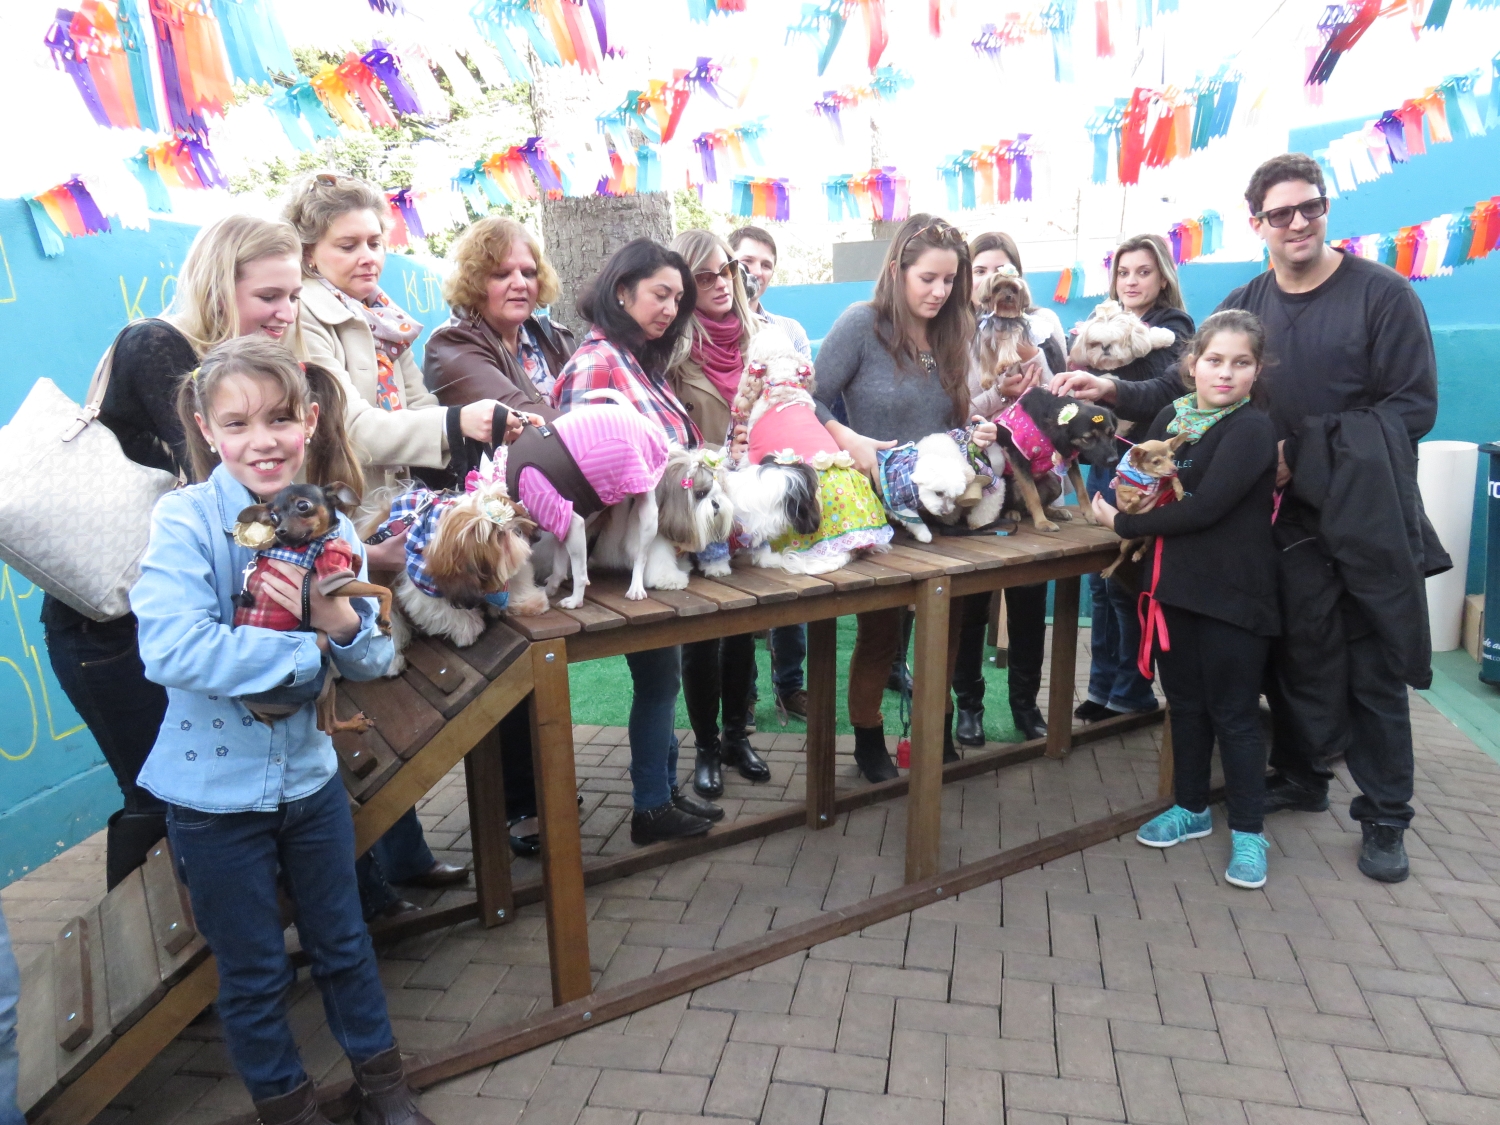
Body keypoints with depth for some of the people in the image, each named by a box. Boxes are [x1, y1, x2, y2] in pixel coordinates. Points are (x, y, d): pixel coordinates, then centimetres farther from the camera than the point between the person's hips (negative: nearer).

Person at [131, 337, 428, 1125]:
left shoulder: (329, 526, -5)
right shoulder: (183, 521, -17)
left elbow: (373, 659, -4)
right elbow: (173, 650, -31)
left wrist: (340, 621, -26)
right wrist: (307, 648, -23)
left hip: (308, 773, 3)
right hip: (213, 788, -3)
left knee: (342, 941, 20)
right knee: (253, 971, 16)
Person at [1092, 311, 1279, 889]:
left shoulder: (1251, 429, -13)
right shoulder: (1171, 418, 6)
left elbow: (1204, 508, -21)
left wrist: (1123, 523, -14)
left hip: (1232, 594, -6)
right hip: (1174, 586, 6)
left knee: (1233, 713, 4)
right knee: (1184, 704, 17)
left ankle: (1248, 831, 19)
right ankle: (1191, 808, 34)